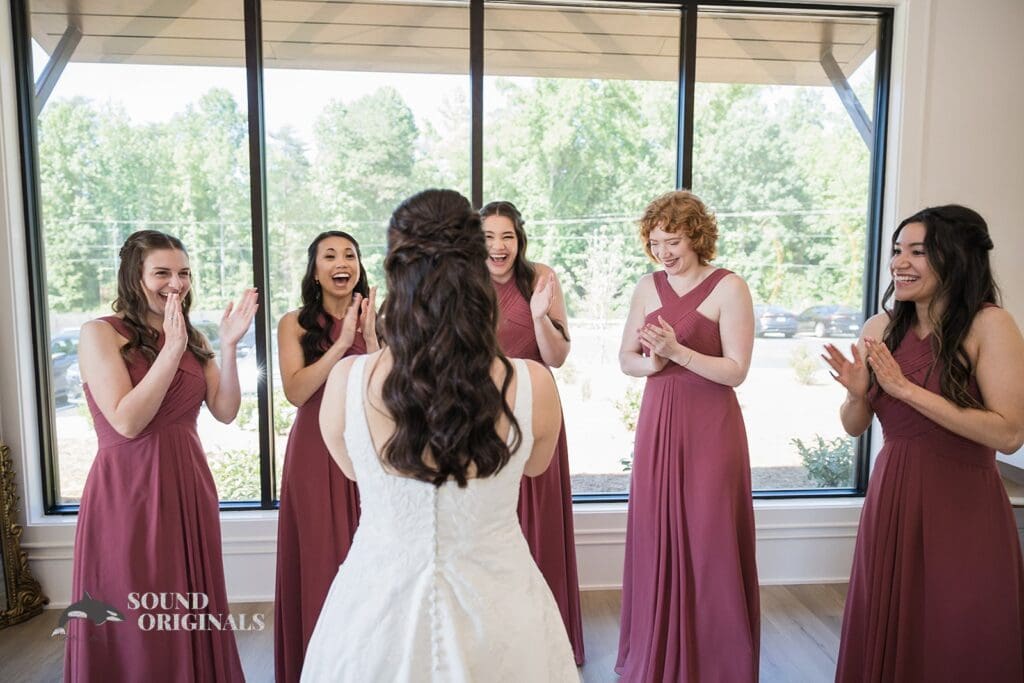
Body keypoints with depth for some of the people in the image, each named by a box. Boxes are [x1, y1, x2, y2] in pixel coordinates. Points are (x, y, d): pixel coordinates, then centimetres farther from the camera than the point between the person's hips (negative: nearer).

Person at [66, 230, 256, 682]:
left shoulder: (191, 337, 8)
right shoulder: (100, 334, -9)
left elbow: (225, 411, -1)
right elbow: (127, 423, -20)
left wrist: (228, 345, -12)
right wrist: (171, 349, -22)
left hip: (188, 482, 5)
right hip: (128, 488, -5)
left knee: (192, 612, 15)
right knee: (134, 621, 8)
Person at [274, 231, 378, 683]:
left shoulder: (374, 321, 6)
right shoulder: (295, 324, 0)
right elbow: (296, 392, -13)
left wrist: (369, 335, -17)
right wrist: (343, 341, -18)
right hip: (315, 452, -2)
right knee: (320, 559, 6)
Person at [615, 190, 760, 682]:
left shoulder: (728, 287, -6)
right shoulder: (647, 288, 7)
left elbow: (736, 370, -10)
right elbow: (626, 358, 11)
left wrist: (676, 351, -20)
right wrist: (650, 363, -10)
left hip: (709, 427, -4)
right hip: (657, 421, 4)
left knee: (709, 541, 3)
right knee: (656, 538, 10)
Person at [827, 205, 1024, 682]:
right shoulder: (881, 328, 1)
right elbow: (854, 428, 8)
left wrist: (907, 389, -22)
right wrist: (857, 393, -13)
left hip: (962, 506, -4)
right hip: (890, 499, 4)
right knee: (886, 639, 16)